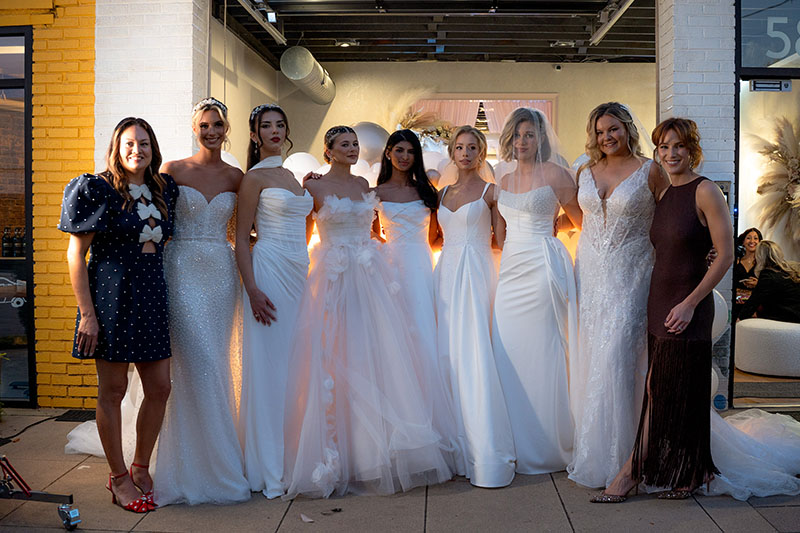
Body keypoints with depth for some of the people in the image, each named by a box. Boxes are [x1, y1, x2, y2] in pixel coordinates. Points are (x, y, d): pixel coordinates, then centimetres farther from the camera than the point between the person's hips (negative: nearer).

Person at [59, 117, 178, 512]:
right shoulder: (101, 191, -6)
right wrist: (87, 313, -14)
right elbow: (76, 254, -8)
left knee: (160, 388, 6)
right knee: (113, 391, 3)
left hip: (152, 296, 6)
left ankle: (140, 469, 25)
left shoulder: (163, 190, 11)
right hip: (112, 296, -6)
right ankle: (119, 478, 17)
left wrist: (166, 302, 13)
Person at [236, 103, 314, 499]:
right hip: (270, 270, -7)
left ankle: (291, 457, 20)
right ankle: (268, 469, 4)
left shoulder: (291, 176, 18)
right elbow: (241, 238, -9)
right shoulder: (254, 177, -4)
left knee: (293, 361, 9)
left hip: (299, 271, 7)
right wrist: (252, 289, -17)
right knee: (268, 365, -5)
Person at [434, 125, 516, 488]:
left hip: (476, 274, -5)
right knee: (448, 355, 2)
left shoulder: (490, 192, 3)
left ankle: (487, 455, -8)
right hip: (446, 274, 5)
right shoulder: (443, 193, 17)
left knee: (474, 357, -12)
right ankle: (455, 448, 10)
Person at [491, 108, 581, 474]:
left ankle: (545, 448, 10)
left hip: (542, 267, -6)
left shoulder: (554, 174, -1)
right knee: (508, 355, 5)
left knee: (541, 355, -3)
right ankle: (518, 447, 17)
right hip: (510, 270, 6)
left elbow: (584, 220, 2)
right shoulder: (503, 182, 16)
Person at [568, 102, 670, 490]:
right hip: (589, 271, 5)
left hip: (629, 275, -4)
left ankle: (613, 456, 5)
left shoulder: (650, 171, -2)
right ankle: (586, 444, 20)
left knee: (616, 358, -8)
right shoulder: (586, 172, 11)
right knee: (587, 358, 7)